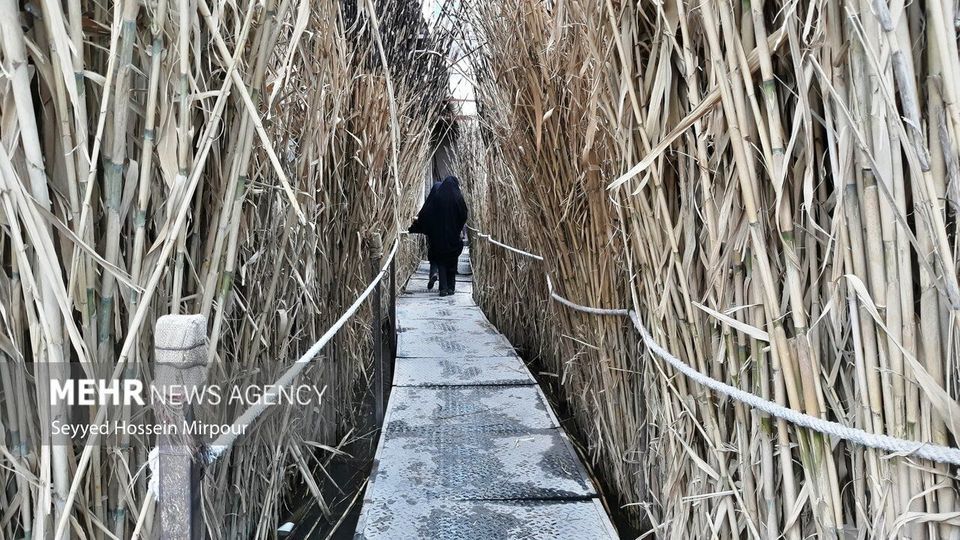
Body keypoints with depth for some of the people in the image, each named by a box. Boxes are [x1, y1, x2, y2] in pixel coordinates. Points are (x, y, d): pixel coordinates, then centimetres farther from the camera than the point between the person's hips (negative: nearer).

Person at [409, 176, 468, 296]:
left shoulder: (436, 196, -3)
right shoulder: (458, 197, -6)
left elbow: (425, 213, -2)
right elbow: (463, 216, -2)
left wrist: (414, 227, 6)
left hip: (438, 235, 1)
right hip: (453, 236, 0)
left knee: (441, 262, 6)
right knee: (452, 262, 12)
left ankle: (443, 288, -3)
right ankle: (451, 287, 13)